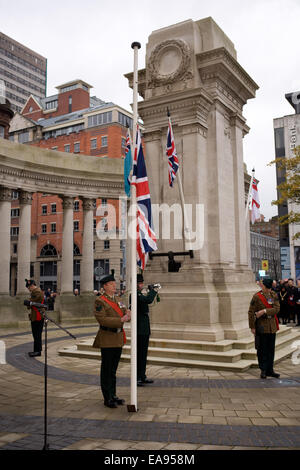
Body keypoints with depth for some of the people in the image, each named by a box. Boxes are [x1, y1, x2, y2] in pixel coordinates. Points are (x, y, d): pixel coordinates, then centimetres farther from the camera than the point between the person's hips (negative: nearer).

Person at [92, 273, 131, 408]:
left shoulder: (117, 299, 14)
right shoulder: (100, 301, -11)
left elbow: (125, 313, 12)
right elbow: (102, 319, -21)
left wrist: (127, 313, -12)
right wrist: (120, 320, -25)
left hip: (118, 338, 7)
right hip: (107, 339, -7)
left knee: (113, 369, 15)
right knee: (106, 370, 2)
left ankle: (113, 395, 25)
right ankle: (107, 398, 10)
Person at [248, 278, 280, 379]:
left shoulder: (274, 296, 4)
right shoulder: (256, 297, -9)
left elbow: (277, 309, -7)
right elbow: (251, 312, -8)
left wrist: (265, 311, -20)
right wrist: (252, 327, -9)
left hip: (272, 327, 4)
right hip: (261, 327, -4)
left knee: (271, 349, 10)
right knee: (262, 350, 2)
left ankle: (270, 370, 20)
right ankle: (263, 371, 14)